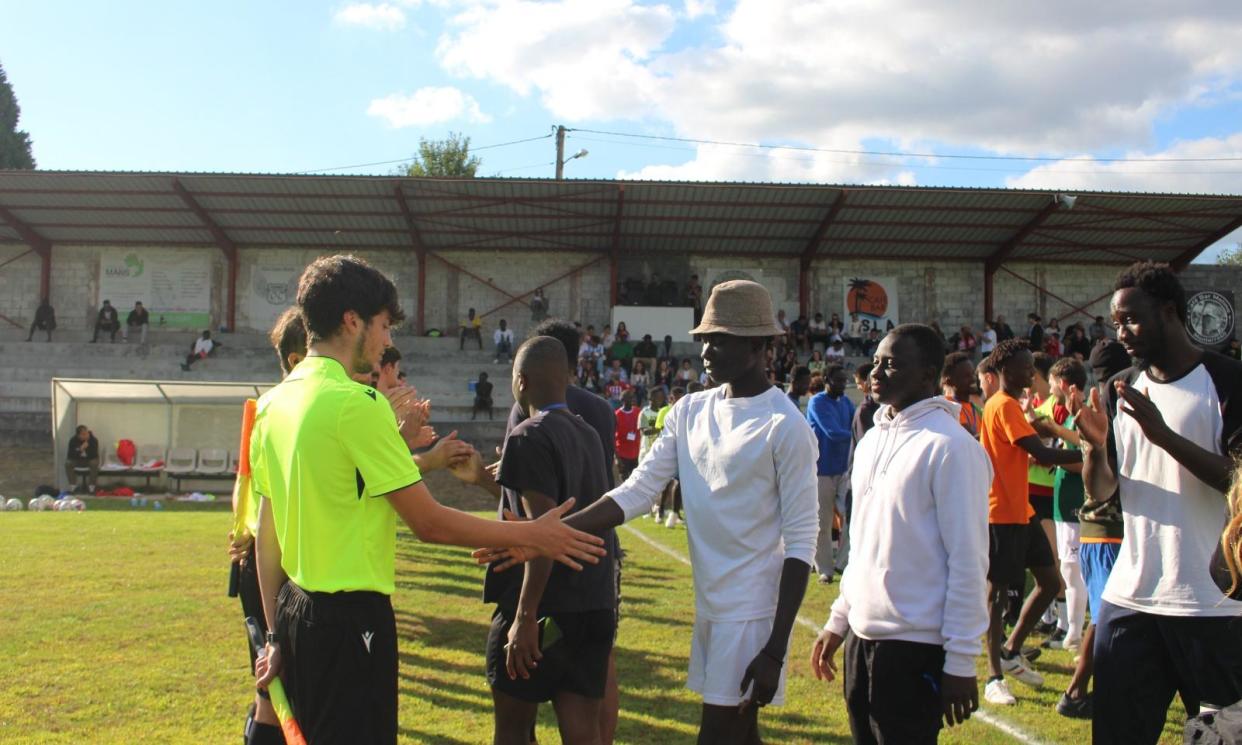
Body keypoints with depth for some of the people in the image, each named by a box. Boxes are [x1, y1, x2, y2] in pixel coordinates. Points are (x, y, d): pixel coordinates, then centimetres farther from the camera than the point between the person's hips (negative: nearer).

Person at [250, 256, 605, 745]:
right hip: (349, 617, -8)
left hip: (294, 610, 9)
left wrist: (276, 635, 17)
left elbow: (266, 532, 11)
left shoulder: (273, 404, 7)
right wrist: (533, 535, -6)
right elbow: (430, 523, -16)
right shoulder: (357, 403, -18)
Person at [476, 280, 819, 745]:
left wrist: (775, 649, -16)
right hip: (709, 607, 7)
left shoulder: (785, 426, -14)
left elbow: (801, 541, -14)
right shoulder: (690, 411, 6)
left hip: (753, 612, -6)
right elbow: (637, 492, 0)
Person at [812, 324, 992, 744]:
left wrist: (960, 661, -15)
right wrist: (839, 618, 15)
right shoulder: (872, 440, 10)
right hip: (861, 635, 7)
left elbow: (968, 561, -15)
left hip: (915, 646, -7)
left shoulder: (950, 447, -14)